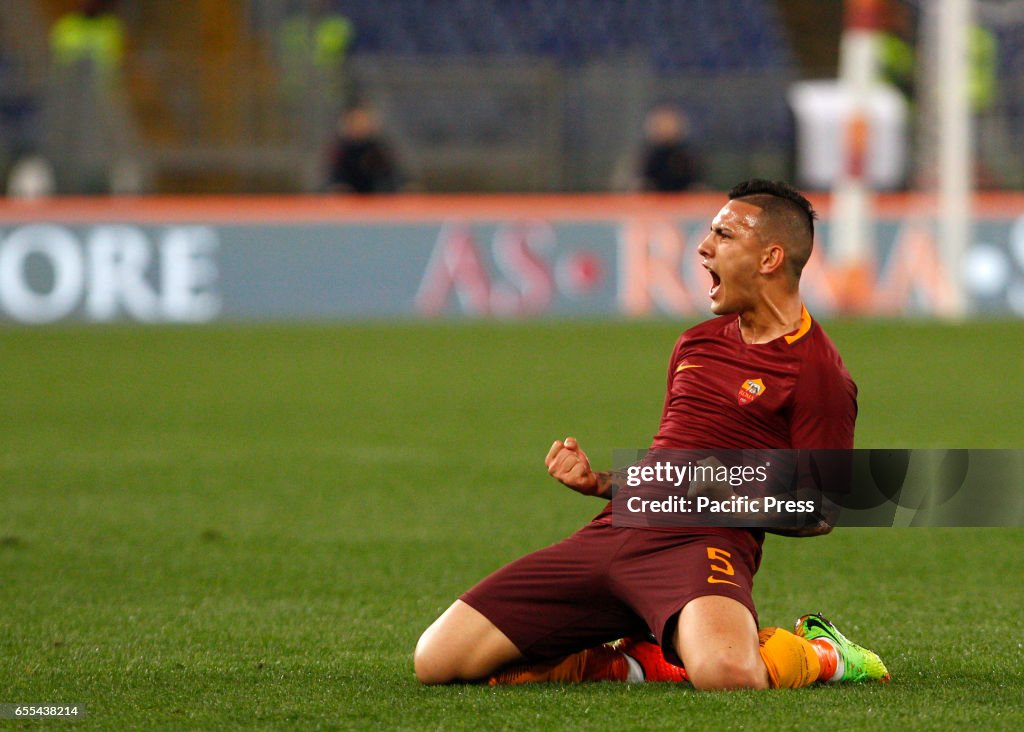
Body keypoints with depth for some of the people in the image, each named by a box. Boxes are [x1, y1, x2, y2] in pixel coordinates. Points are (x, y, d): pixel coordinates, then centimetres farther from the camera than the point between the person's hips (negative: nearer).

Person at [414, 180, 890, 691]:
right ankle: (632, 662, 7)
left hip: (702, 543, -7)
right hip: (613, 532, 7)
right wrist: (598, 482, 13)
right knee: (438, 659, -8)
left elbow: (820, 514, -1)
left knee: (726, 673, -42)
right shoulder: (696, 344, 24)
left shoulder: (816, 370, 0)